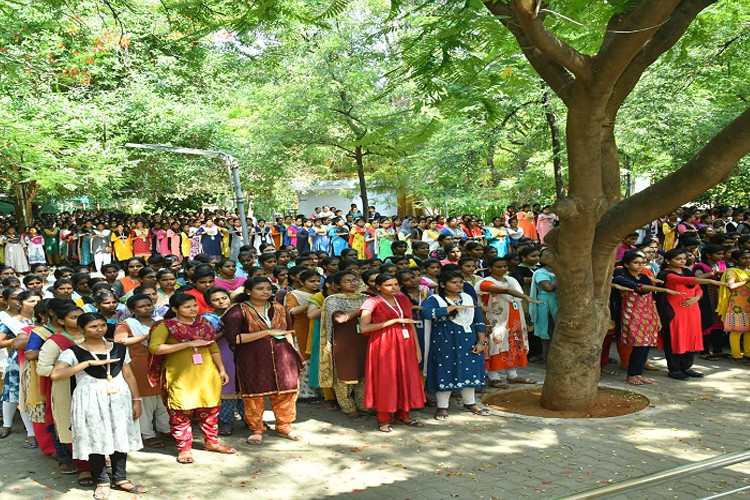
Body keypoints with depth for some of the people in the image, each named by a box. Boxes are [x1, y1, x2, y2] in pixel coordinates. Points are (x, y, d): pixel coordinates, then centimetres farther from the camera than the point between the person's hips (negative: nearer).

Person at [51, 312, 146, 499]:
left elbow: (129, 376, 10)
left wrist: (136, 400, 4)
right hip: (90, 401, -3)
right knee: (96, 439, 2)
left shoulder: (119, 348, 6)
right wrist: (89, 362, -22)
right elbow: (55, 375, -21)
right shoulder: (73, 352, -6)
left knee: (120, 437, 7)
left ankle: (120, 478, 20)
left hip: (119, 398, 3)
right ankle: (102, 481, 16)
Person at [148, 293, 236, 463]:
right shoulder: (166, 326, -6)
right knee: (181, 411, -2)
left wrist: (222, 370, 14)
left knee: (210, 408, 9)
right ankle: (184, 448, 11)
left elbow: (213, 348, 18)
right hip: (180, 376, -4)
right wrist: (189, 343, -20)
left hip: (206, 373, 5)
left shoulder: (203, 323, 10)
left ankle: (211, 442, 25)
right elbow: (154, 348, -21)